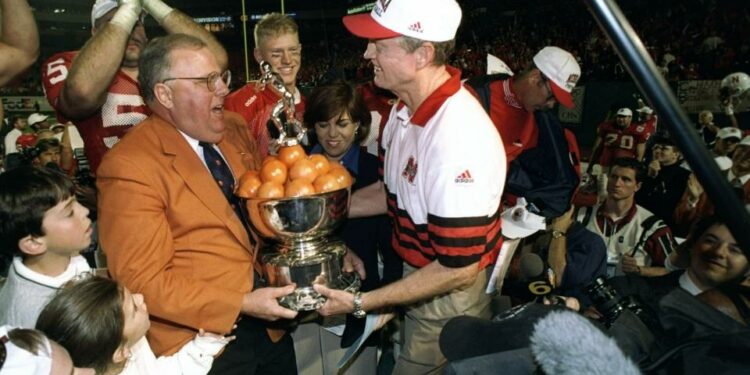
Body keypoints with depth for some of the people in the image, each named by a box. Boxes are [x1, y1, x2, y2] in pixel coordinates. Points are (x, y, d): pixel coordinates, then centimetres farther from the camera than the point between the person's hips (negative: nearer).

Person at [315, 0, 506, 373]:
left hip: (448, 300, -7)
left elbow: (458, 269, -26)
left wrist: (360, 302, -21)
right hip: (416, 276, 7)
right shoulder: (406, 108, -5)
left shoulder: (459, 139, -32)